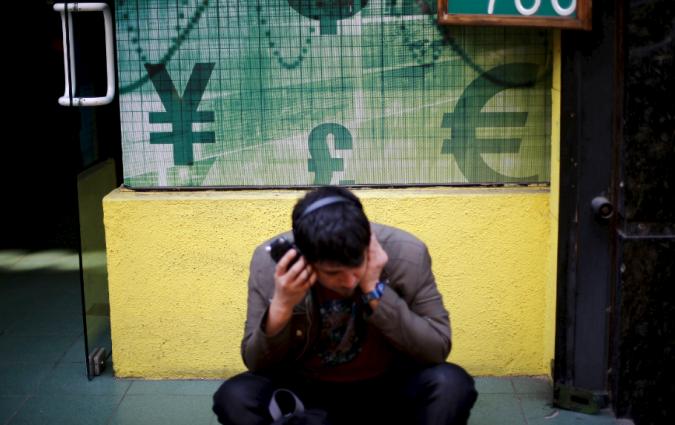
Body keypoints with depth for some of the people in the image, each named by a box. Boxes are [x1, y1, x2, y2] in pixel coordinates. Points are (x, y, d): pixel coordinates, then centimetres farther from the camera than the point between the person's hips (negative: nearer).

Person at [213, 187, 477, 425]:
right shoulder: (270, 262, -19)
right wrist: (281, 307, -31)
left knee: (451, 385, -29)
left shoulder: (406, 254, -21)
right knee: (234, 398, -27)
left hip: (385, 389, 0)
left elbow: (437, 349, -19)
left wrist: (375, 291, -29)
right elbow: (257, 365, -11)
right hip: (306, 390, 0)